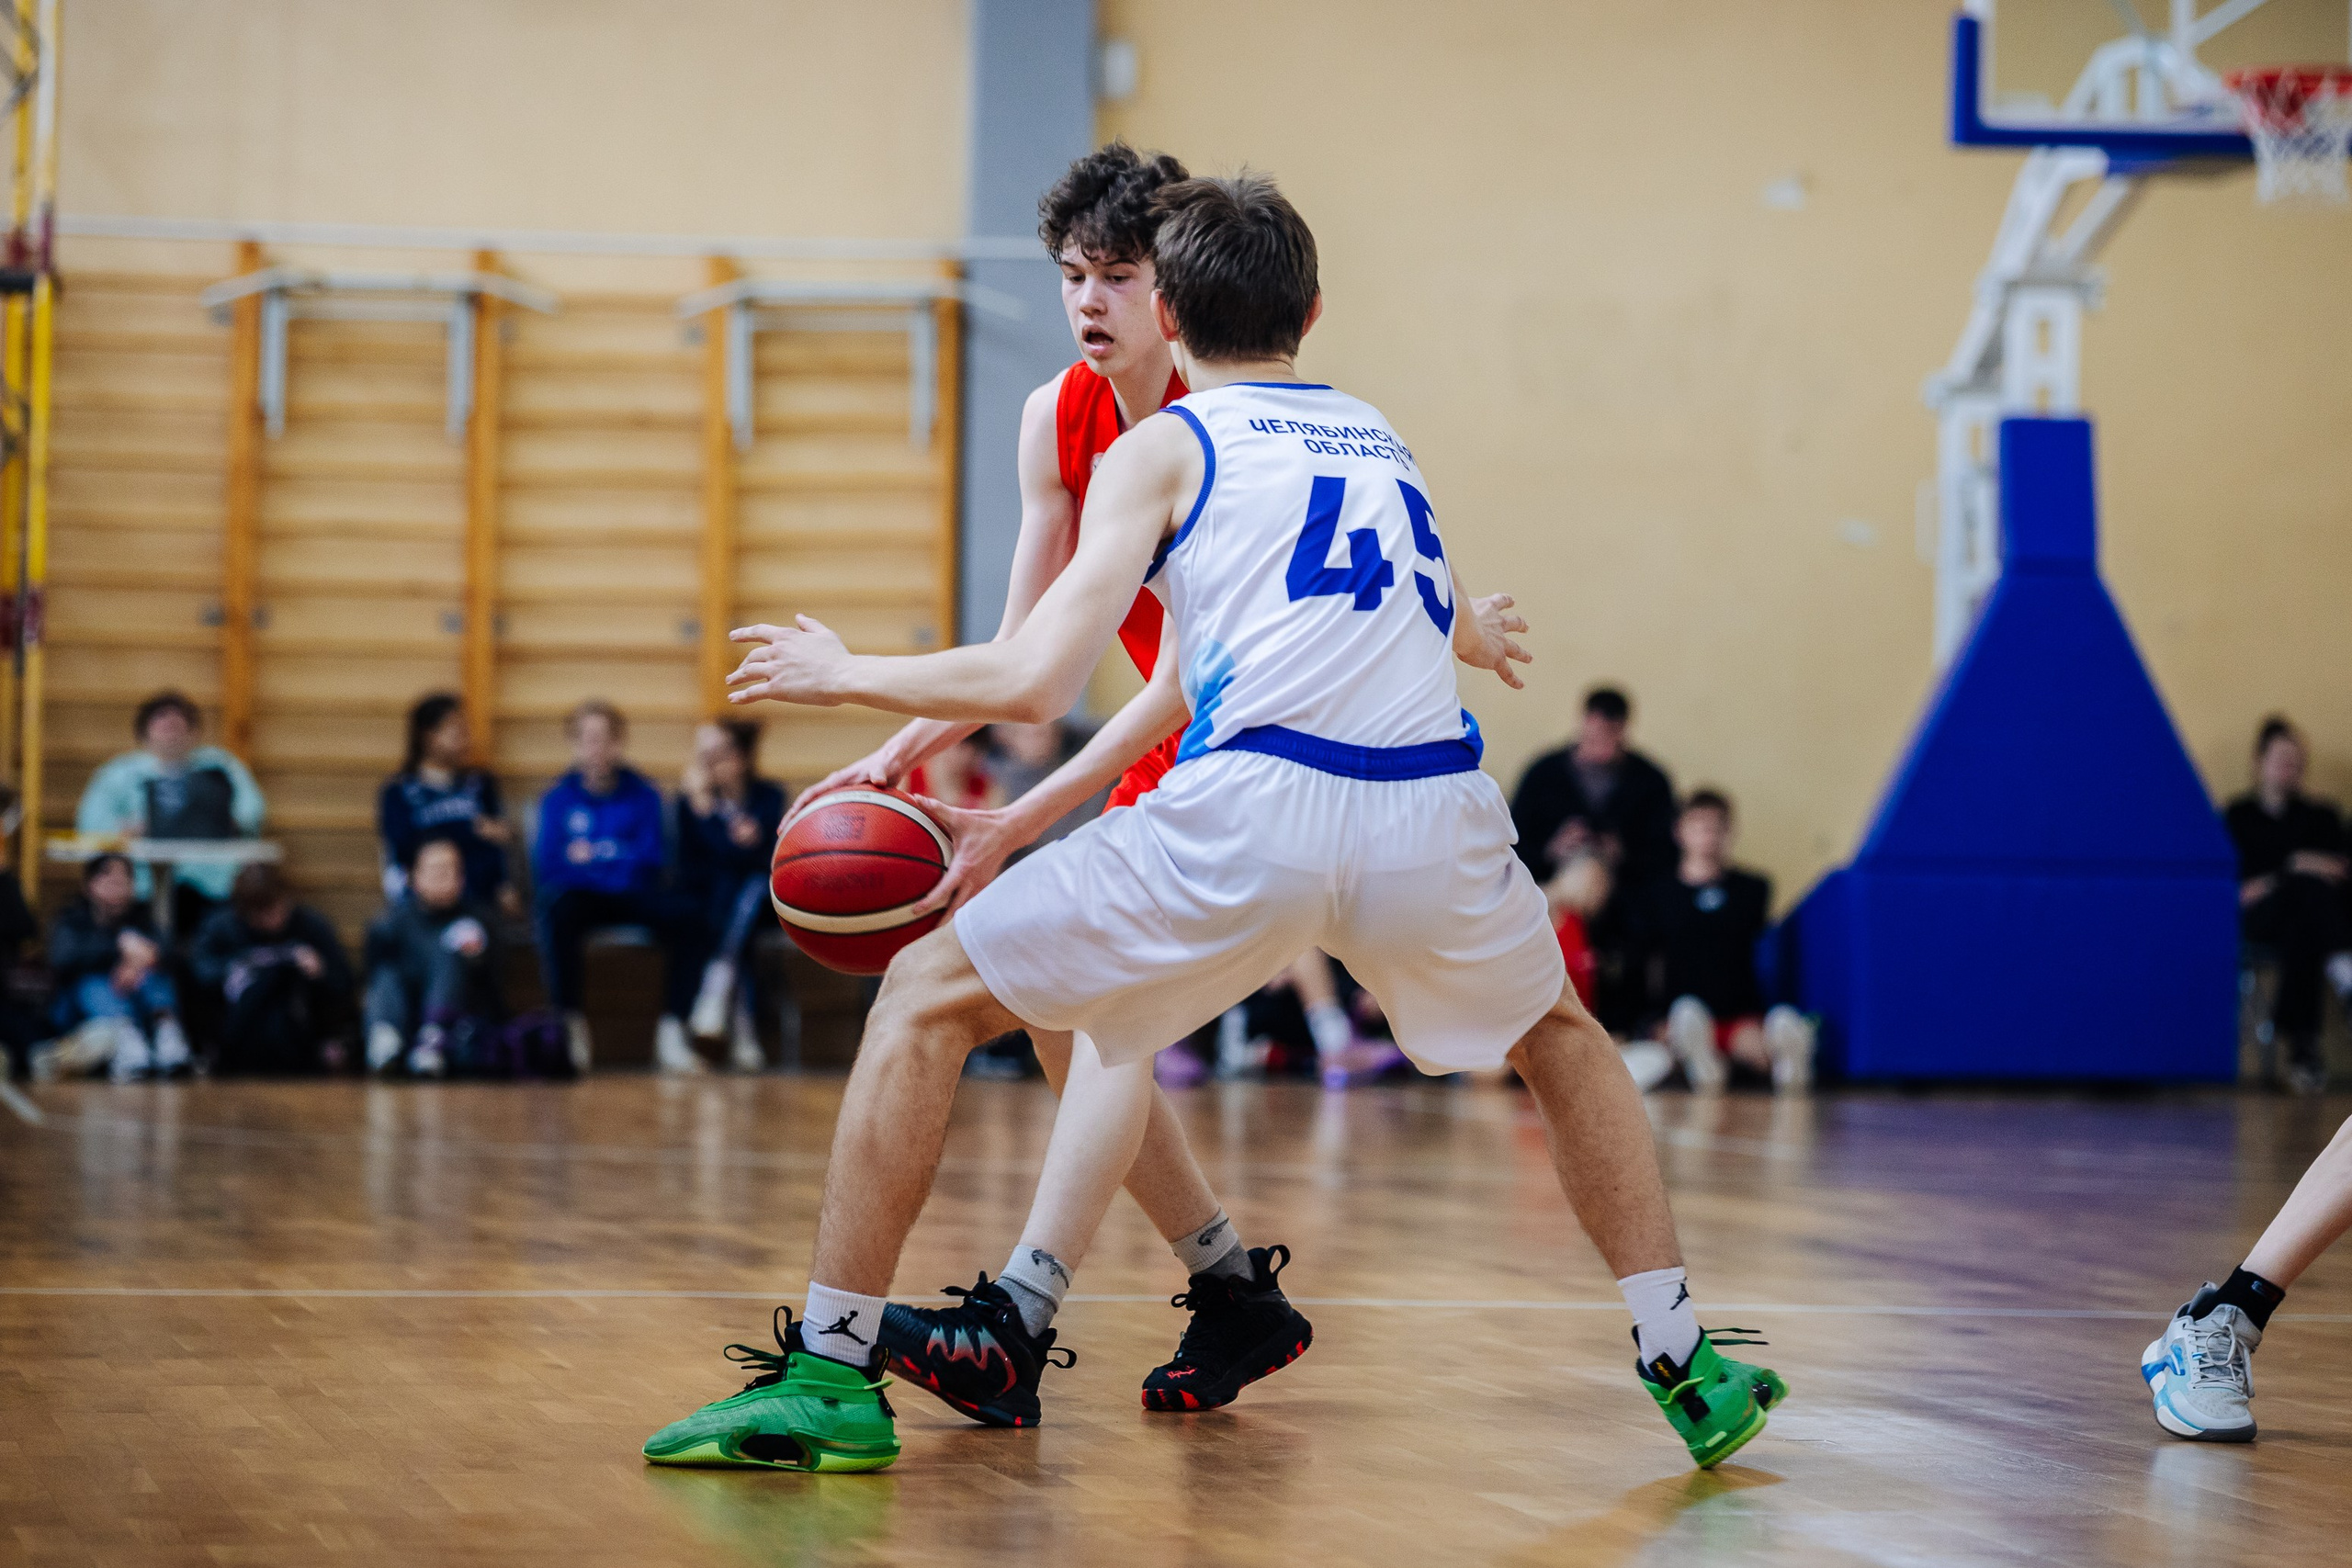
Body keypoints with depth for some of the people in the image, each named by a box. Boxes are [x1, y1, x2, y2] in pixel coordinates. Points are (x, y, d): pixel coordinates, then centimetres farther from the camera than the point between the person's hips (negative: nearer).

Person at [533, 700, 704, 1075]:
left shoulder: (642, 795, 7)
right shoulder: (558, 799, 8)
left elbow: (649, 862, 0)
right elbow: (545, 866, -1)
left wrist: (590, 860, -14)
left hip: (632, 894, 1)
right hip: (578, 893, -1)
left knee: (683, 918, -31)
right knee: (559, 915, -39)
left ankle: (671, 1033, -28)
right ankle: (571, 1028, -28)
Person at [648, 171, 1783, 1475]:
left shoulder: (1164, 449, 13)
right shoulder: (1381, 440, 29)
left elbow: (1035, 682, 2)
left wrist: (846, 677, 17)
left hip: (1250, 817, -4)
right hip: (1433, 815, 5)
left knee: (921, 1002, 12)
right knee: (1561, 1037, 35)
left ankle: (829, 1378, 6)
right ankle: (1688, 1374, 30)